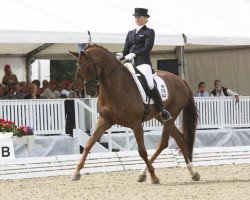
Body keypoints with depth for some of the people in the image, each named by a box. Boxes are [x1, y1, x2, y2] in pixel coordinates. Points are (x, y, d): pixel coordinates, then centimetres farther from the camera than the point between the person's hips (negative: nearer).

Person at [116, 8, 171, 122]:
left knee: (150, 85, -26)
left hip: (143, 62, -7)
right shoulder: (130, 33, 23)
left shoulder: (149, 32, 6)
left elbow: (147, 48, -7)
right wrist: (121, 56, -4)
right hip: (130, 63, 7)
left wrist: (134, 54, -19)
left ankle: (163, 111, -16)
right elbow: (126, 49, 18)